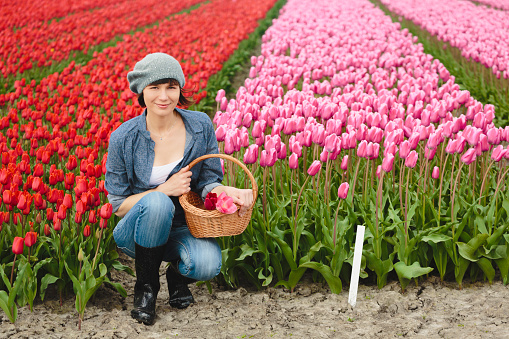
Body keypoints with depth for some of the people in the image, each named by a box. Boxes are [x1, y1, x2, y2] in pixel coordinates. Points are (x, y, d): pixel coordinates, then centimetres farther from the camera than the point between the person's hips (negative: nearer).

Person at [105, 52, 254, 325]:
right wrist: (165, 190, -21)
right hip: (138, 231, -1)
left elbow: (208, 182, -1)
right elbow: (118, 205, -6)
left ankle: (178, 271, 7)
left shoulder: (200, 126, -7)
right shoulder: (124, 139, -12)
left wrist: (228, 191, -26)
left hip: (184, 228, 1)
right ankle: (145, 287, -12)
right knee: (157, 203, -36)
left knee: (207, 264, -33)